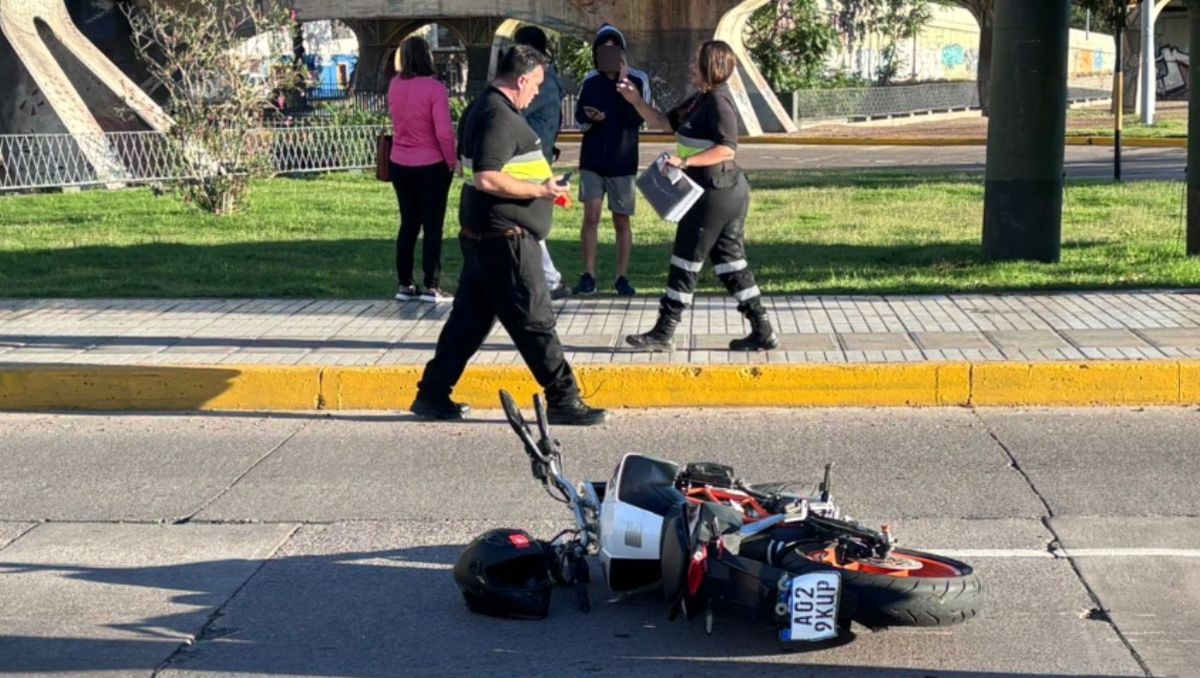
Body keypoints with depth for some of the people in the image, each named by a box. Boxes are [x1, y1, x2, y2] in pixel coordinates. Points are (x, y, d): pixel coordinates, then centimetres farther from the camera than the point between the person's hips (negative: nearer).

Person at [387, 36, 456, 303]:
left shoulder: (395, 85, -1)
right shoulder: (434, 88, -18)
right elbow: (444, 132, -21)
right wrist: (451, 161, -6)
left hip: (400, 166, 5)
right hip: (431, 167, -5)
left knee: (408, 224, 15)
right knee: (432, 226, 4)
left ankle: (404, 284, 18)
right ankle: (431, 287, 6)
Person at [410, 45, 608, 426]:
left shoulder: (485, 109, 15)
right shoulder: (499, 117, -18)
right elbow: (487, 179, -27)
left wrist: (540, 187, 21)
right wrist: (540, 190, -17)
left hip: (481, 235, 11)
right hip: (505, 238, -11)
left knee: (469, 318, 14)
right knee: (535, 322, -3)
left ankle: (433, 395, 17)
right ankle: (563, 400, 3)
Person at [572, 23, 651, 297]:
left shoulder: (638, 80, -6)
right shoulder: (590, 81, 3)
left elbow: (638, 118, -16)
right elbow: (579, 115, 7)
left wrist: (624, 83, -22)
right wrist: (591, 118, -16)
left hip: (622, 162, -1)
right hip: (592, 160, 2)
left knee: (622, 221, 6)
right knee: (591, 216, -5)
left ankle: (622, 277, 14)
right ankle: (588, 275, 1)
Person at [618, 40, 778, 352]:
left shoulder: (718, 102, -15)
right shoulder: (699, 100, 15)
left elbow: (727, 149, -24)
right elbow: (664, 122, 22)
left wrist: (685, 161, -27)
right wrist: (637, 102, 10)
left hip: (716, 193, -10)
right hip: (729, 191, 10)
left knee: (686, 260, -2)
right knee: (730, 260, 11)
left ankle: (664, 333, 5)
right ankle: (762, 331, 11)